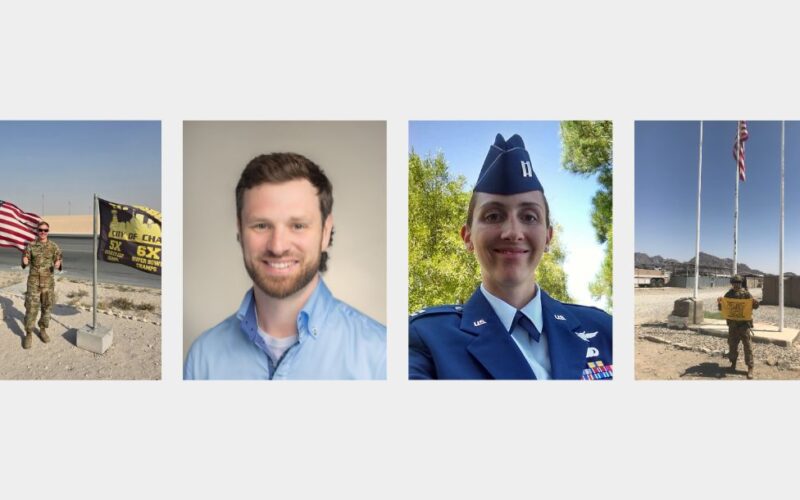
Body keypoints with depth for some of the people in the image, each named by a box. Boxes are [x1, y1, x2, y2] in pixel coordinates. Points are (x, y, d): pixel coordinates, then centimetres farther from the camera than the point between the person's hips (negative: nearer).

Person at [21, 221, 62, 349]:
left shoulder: (54, 247, 0)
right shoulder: (31, 246, 1)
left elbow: (58, 260, 2)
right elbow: (25, 263, 5)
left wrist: (58, 264, -22)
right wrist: (25, 262, -19)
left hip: (48, 281, 1)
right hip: (33, 281, -1)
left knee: (46, 307, 8)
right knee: (31, 307, -3)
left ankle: (43, 330, 24)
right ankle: (29, 334, 8)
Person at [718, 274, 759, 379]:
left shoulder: (746, 293, -4)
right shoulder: (728, 294, 4)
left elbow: (755, 306, -4)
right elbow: (722, 308, 9)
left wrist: (755, 302, -27)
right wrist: (719, 303, -12)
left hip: (744, 323, -3)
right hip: (732, 324, 3)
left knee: (748, 346, -5)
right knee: (732, 345, 11)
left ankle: (750, 368, -1)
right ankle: (733, 363, 28)